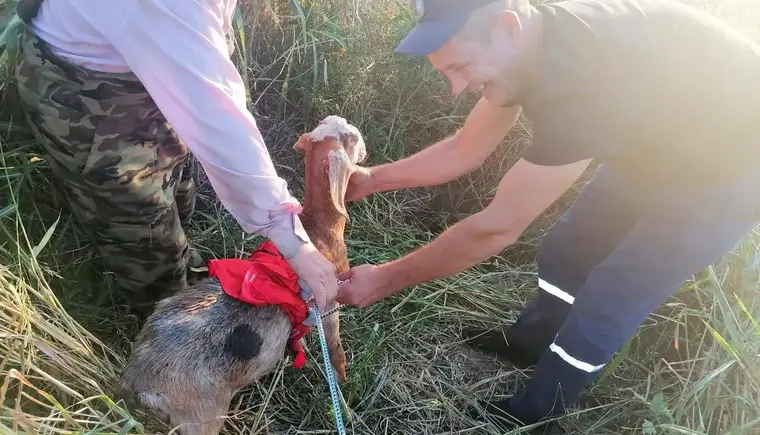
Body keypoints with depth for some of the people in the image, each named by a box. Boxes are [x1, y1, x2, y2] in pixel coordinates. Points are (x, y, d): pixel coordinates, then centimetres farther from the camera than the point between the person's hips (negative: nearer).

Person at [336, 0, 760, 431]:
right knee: (567, 248, 12)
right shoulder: (531, 42, -15)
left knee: (604, 302, -4)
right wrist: (372, 179, -9)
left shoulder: (582, 80, -42)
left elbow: (497, 228, -35)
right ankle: (528, 342, 38)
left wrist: (386, 279, -25)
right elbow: (464, 150, -4)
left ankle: (535, 411, 20)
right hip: (665, 142, 7)